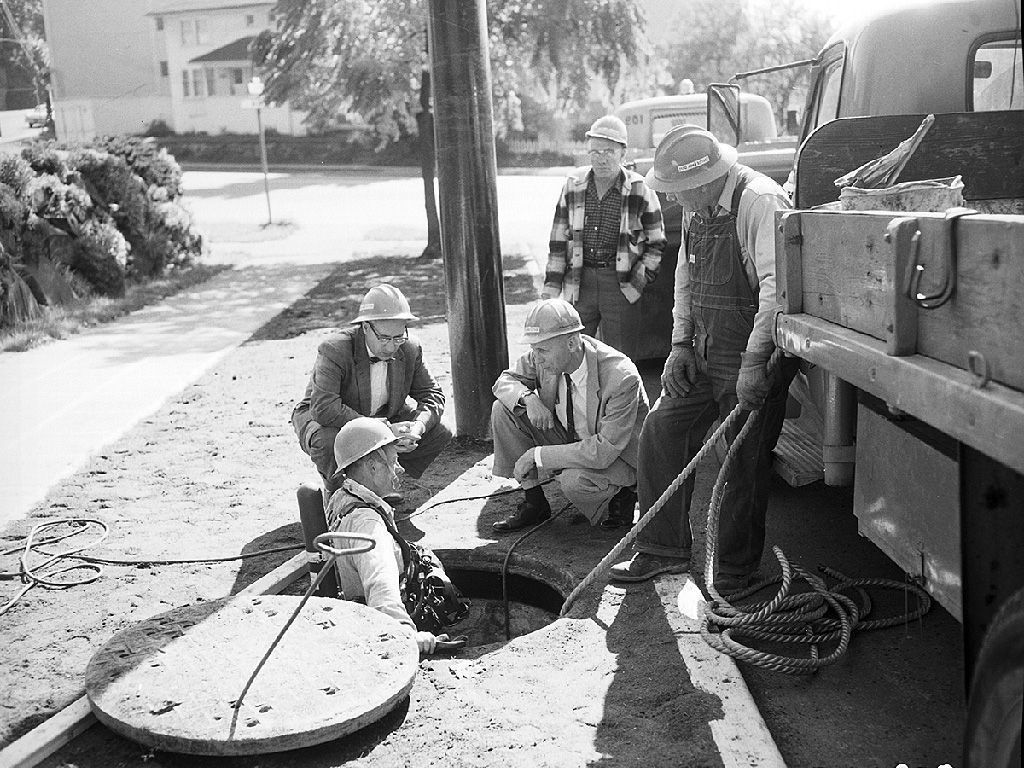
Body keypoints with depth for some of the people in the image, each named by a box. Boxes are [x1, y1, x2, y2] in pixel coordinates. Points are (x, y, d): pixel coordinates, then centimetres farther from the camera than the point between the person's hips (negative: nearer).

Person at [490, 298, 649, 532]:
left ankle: (619, 495, -1)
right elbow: (505, 381, 0)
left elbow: (605, 451, -34)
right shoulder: (543, 357, -15)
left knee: (574, 480, -38)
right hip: (570, 440, 6)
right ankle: (533, 502, -1)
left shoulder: (622, 378, -33)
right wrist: (528, 398, -25)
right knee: (503, 409, -11)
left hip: (615, 457, -6)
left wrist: (537, 455, -32)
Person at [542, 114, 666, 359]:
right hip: (579, 282, 2)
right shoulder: (573, 185, 5)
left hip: (621, 284, -2)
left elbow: (656, 244, 4)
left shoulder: (640, 190, -2)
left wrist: (637, 283, -6)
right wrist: (552, 286, 3)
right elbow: (559, 239, 9)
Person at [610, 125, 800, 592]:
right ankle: (663, 549, 20)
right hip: (704, 352, 8)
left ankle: (736, 572, 15)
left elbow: (777, 285, -28)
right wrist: (680, 343, 8)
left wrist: (754, 362, -29)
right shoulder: (697, 207, 7)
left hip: (752, 357, -8)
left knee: (744, 462, -2)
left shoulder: (761, 202, -21)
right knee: (661, 430, 7)